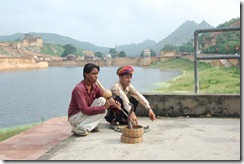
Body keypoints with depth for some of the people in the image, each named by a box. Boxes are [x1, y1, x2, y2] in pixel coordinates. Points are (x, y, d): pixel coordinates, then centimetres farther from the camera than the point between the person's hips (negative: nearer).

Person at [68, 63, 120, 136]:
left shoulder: (94, 86, -1)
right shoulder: (79, 89, -25)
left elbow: (106, 98, -4)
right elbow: (85, 110, -30)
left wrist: (113, 103, -26)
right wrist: (104, 107, -32)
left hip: (86, 114, 7)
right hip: (74, 117, -7)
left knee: (102, 100, -12)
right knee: (103, 110, -20)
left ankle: (92, 126, -6)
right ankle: (80, 128, -18)